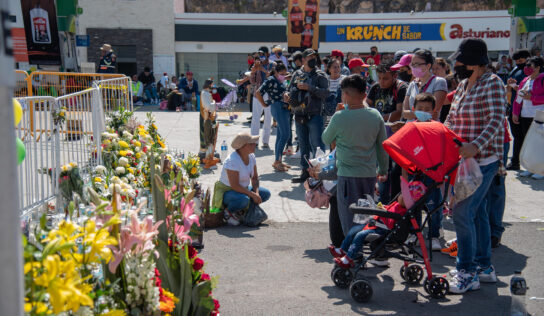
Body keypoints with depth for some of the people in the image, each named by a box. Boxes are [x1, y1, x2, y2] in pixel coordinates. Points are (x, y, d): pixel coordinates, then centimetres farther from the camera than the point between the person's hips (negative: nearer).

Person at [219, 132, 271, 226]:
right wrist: (253, 195, -27)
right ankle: (229, 211, -6)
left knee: (266, 194, -5)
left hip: (243, 189, 9)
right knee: (244, 199, -38)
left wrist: (256, 193, -14)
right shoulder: (232, 161, -27)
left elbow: (255, 178, 5)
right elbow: (234, 185, -29)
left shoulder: (251, 156, -1)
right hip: (227, 192, -9)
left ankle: (240, 209, 5)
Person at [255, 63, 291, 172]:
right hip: (278, 108, -9)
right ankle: (277, 161, -12)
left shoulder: (279, 81, 16)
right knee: (285, 134, -14)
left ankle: (278, 162, 16)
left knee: (280, 135, 11)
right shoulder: (270, 80, -9)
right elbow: (258, 93, -15)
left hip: (284, 109, 9)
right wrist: (265, 105, -8)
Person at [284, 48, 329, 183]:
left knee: (317, 146, -8)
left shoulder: (320, 75, 0)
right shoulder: (297, 74, 13)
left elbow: (325, 92, -13)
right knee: (303, 146, 14)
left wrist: (309, 88, -19)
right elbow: (290, 90, 18)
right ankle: (305, 171, 24)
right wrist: (287, 95, -4)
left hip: (314, 116, -5)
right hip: (299, 115, 5)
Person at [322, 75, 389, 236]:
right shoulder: (375, 115, 0)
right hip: (370, 174, 5)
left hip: (348, 175, -5)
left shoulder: (339, 117, -14)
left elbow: (326, 139, 4)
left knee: (349, 216, 3)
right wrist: (383, 169, 22)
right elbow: (382, 146, 9)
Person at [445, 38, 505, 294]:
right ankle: (484, 266, 25)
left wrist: (475, 145, -34)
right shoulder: (463, 85, 14)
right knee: (476, 210, 14)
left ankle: (468, 273, -5)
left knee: (462, 211, -12)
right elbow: (451, 119, 19)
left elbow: (496, 121, -22)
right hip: (465, 158, 9)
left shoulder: (492, 83, -12)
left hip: (483, 160, -9)